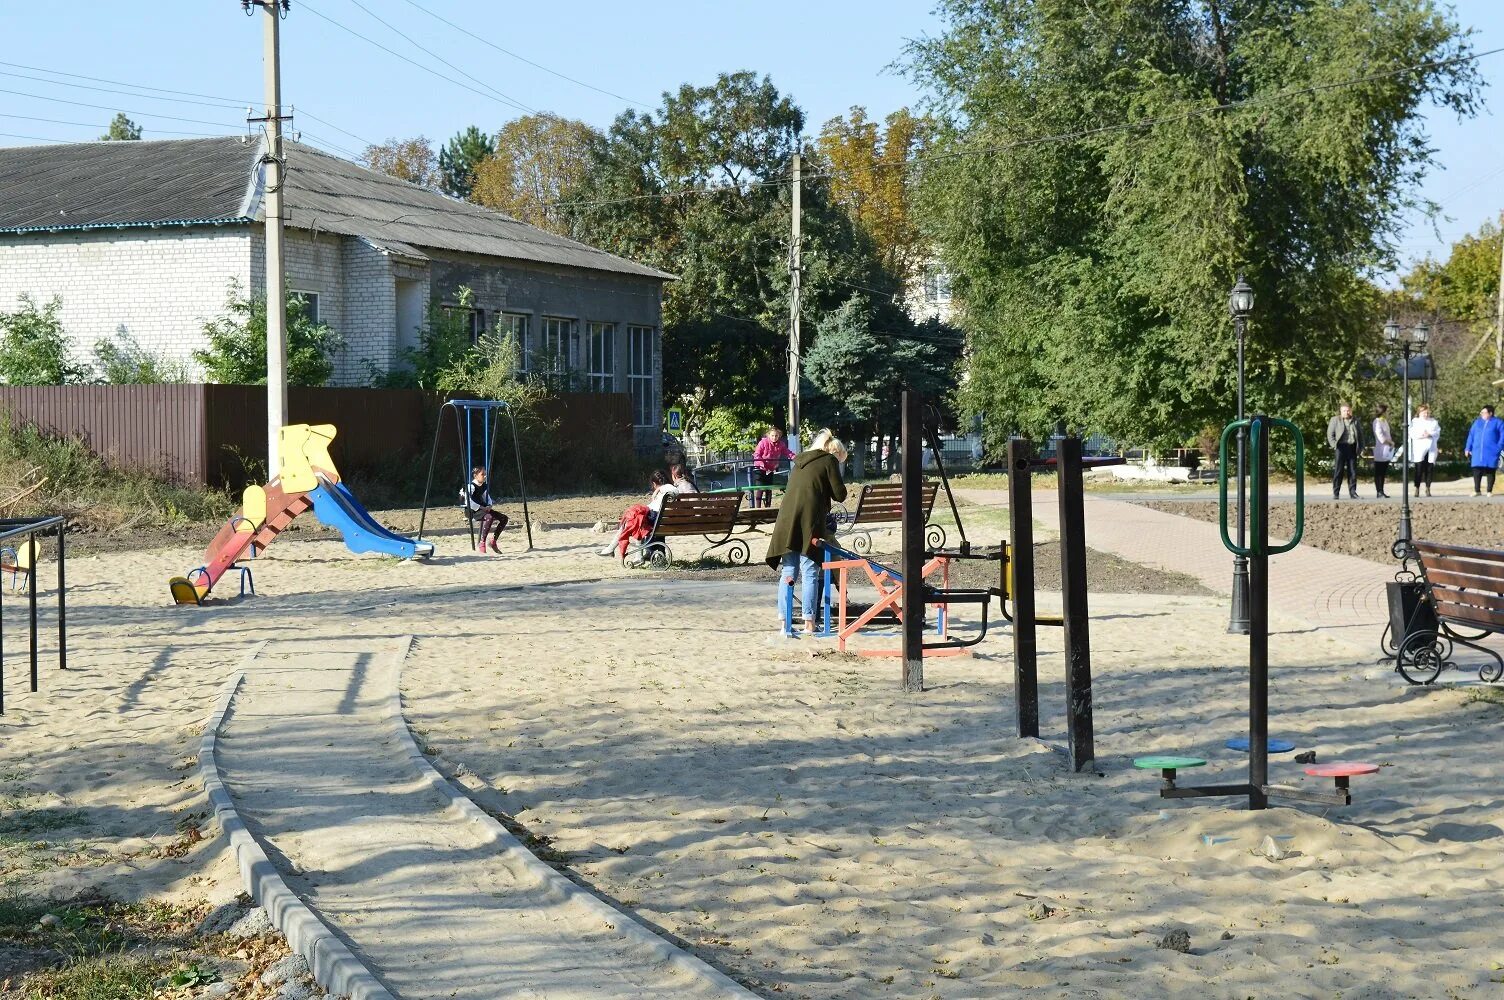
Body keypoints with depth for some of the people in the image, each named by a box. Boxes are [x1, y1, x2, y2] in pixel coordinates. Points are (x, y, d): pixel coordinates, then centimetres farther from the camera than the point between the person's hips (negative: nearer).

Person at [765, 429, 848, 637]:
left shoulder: (800, 461, 25)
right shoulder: (829, 460, 6)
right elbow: (840, 495, 2)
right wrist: (830, 493, 23)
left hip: (787, 519, 6)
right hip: (809, 520, -5)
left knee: (788, 572, 6)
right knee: (809, 572, -3)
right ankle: (809, 623, -5)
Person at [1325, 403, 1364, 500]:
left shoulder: (1355, 422, 16)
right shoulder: (1335, 420, 6)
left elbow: (1360, 434, 18)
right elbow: (1330, 434, 2)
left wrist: (1361, 446, 6)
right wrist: (1334, 445, -11)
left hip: (1352, 447, 3)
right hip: (1340, 447, -3)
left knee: (1353, 471, 3)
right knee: (1338, 471, -3)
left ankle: (1353, 492, 8)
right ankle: (1335, 493, 2)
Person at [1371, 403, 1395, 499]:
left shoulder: (1385, 421, 14)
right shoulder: (1377, 422, -13)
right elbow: (1380, 437, -19)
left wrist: (1391, 442, 2)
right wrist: (1391, 442, -8)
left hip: (1387, 450, 9)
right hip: (1380, 450, -9)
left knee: (1383, 473, 10)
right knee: (1378, 473, -3)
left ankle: (1381, 491, 13)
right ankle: (1379, 491, -1)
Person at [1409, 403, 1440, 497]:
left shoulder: (1434, 422, 16)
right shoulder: (1415, 422, 11)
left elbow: (1437, 433, 5)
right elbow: (1412, 433, -1)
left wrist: (1430, 434, -13)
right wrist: (1421, 435, -16)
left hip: (1431, 448, 2)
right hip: (1419, 449, -2)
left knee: (1429, 469, 0)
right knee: (1419, 469, -7)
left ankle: (1428, 489, 7)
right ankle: (1417, 489, -3)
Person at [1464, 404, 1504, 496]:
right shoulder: (1477, 422, 13)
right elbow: (1471, 436, 13)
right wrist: (1468, 448, 6)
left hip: (1491, 452, -4)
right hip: (1477, 452, 4)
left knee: (1490, 471, 2)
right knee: (1477, 471, 0)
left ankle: (1490, 491, 7)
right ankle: (1477, 491, 7)